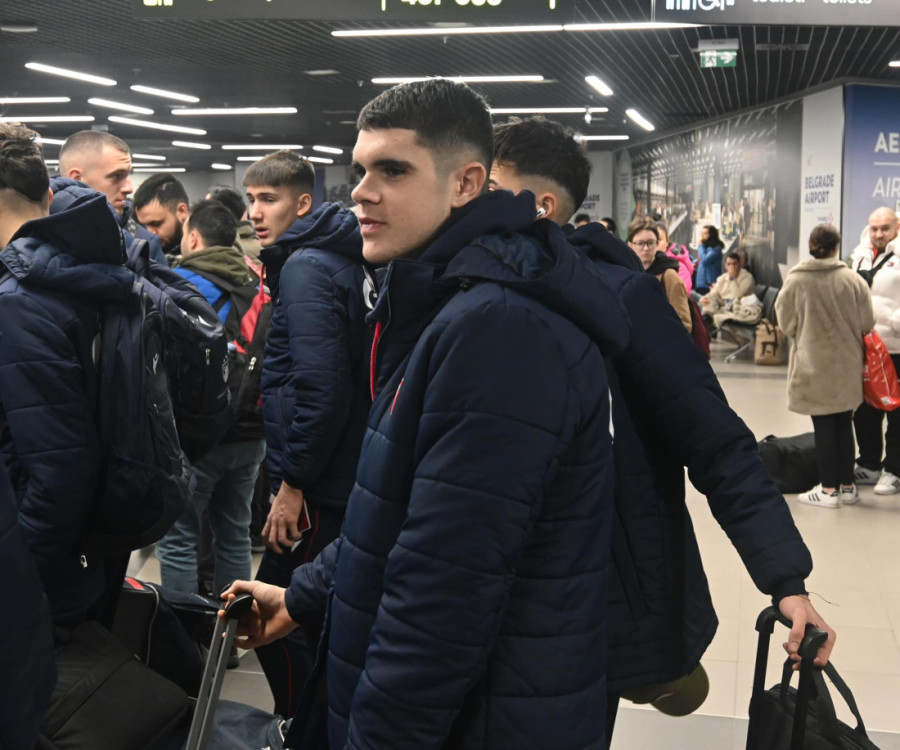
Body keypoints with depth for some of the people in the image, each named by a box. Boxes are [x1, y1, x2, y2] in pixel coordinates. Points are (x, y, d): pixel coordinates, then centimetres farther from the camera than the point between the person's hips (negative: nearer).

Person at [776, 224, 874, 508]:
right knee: (844, 423, 14)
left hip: (813, 362, -2)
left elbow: (786, 322, -3)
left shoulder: (795, 280, -13)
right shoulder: (853, 279, -9)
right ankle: (847, 486, 22)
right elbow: (866, 324, -2)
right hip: (846, 361, 2)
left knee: (823, 426, 7)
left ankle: (829, 489, 12)